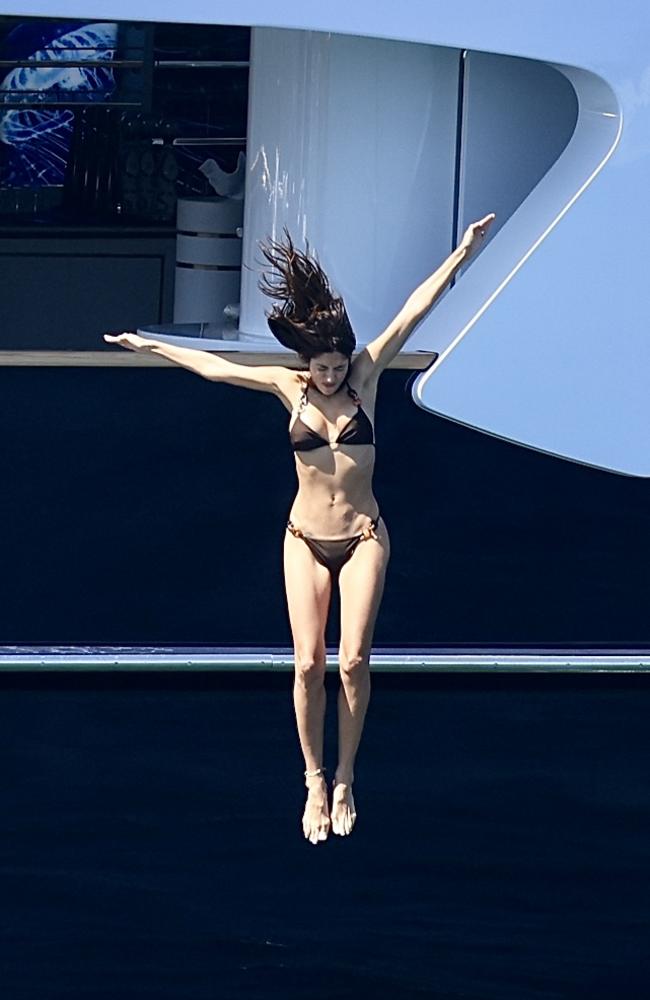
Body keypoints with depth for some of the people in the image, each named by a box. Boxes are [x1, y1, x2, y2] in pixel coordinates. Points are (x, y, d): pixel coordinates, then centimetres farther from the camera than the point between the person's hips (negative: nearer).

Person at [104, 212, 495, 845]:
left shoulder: (364, 376, -4)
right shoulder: (289, 388, -1)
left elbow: (413, 312, -9)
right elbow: (214, 367, 6)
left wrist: (463, 253, -11)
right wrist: (150, 346, 10)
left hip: (362, 538, -1)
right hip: (306, 540, 1)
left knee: (353, 661, -8)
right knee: (309, 664, -5)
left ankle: (343, 781, 5)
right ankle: (314, 783, 6)